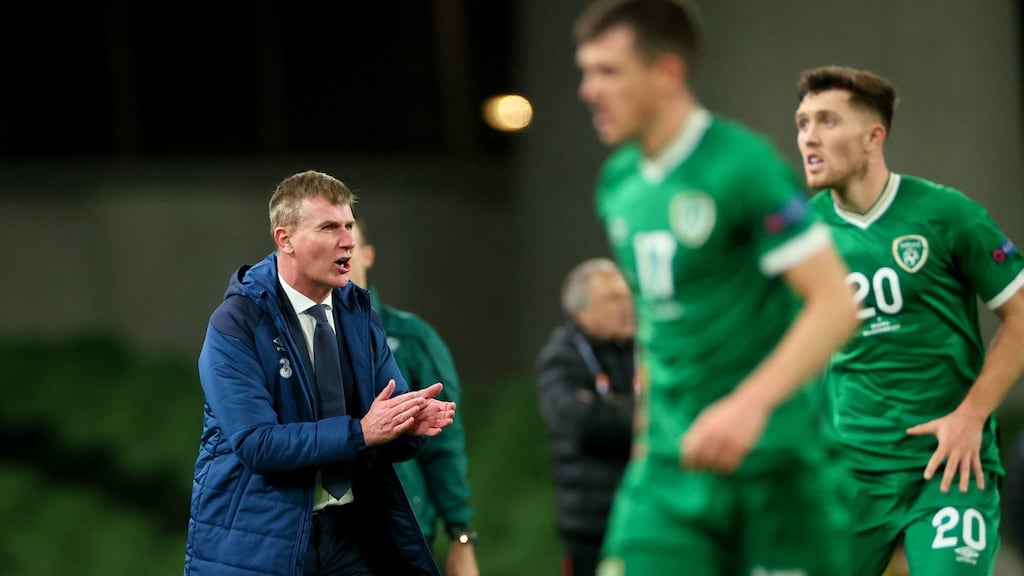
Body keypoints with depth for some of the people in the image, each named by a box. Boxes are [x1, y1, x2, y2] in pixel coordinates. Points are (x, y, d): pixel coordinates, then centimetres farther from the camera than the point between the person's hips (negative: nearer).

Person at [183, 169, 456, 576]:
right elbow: (257, 443, -20)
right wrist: (360, 432, -25)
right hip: (258, 543, -5)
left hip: (349, 536, 5)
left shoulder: (358, 314, 8)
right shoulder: (235, 325, -11)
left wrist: (413, 422, -18)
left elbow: (388, 435, 6)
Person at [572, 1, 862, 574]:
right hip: (670, 464, 6)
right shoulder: (619, 183, 11)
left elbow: (836, 305, -16)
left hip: (774, 466, -6)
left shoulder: (745, 166, -12)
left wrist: (751, 405, -27)